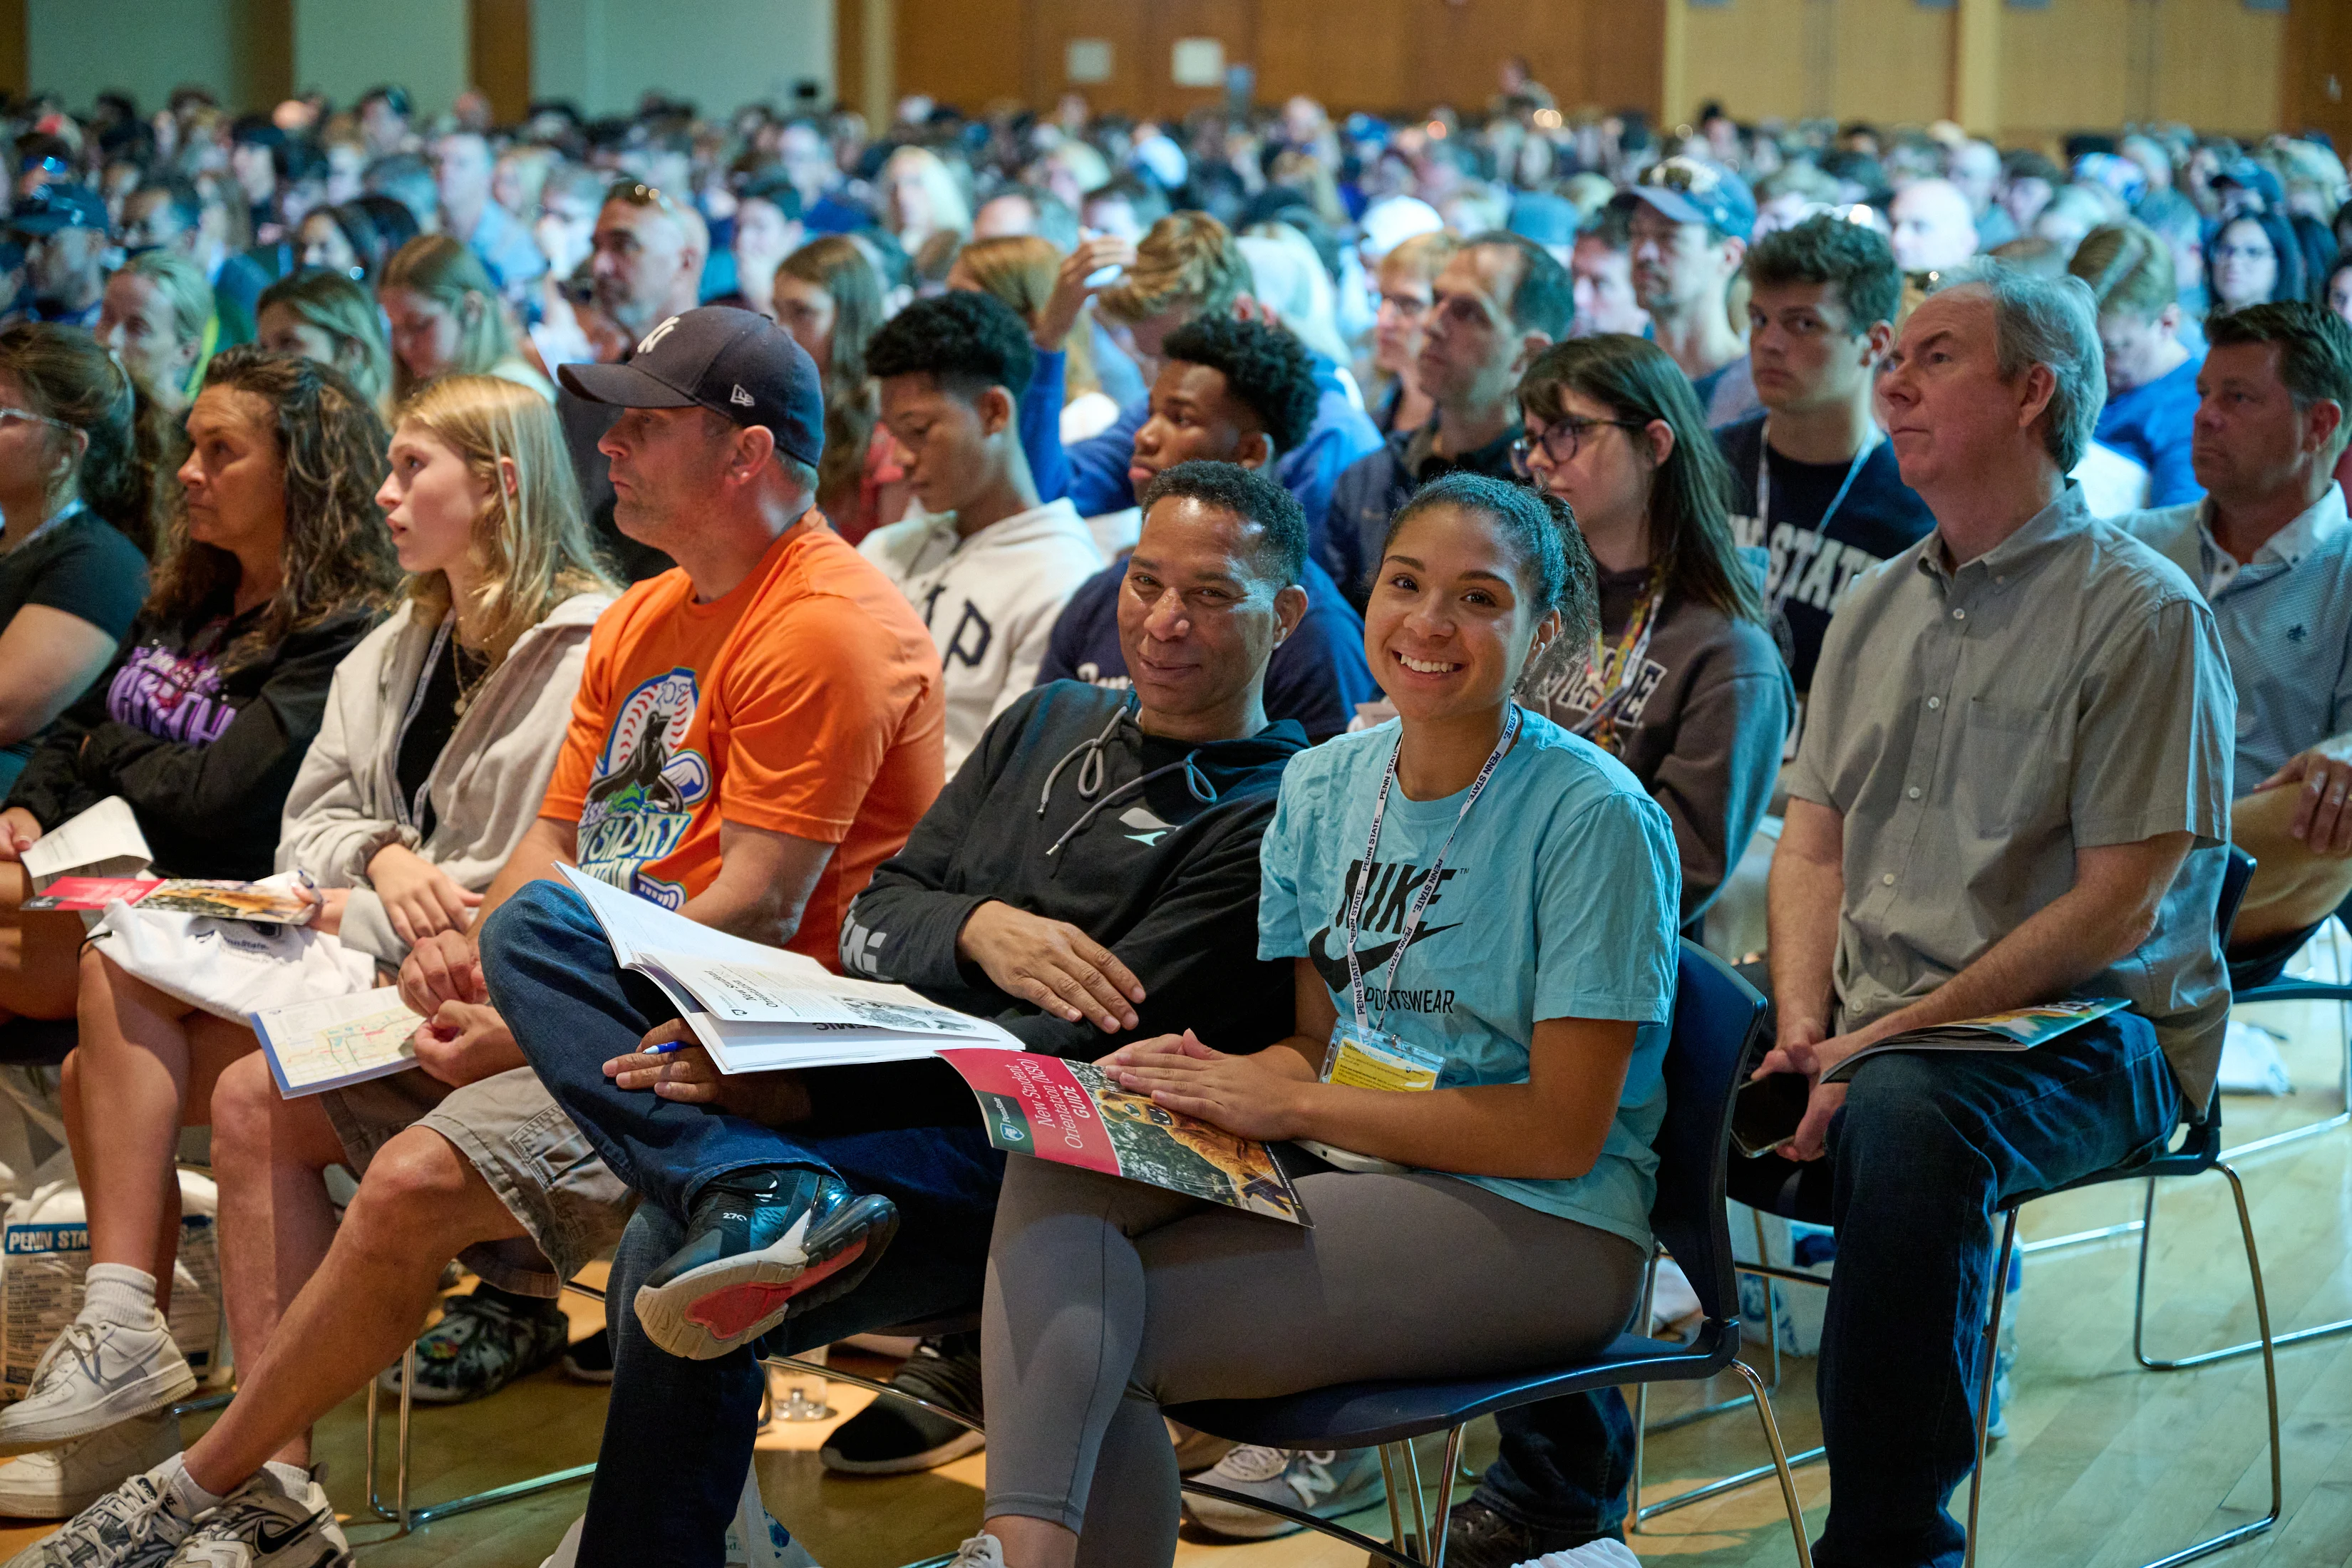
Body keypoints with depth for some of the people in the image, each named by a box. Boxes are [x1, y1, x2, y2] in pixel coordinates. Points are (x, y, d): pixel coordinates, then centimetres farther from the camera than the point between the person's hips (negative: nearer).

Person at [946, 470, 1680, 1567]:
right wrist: (1202, 1074, -11)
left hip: (1536, 1225, -6)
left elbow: (1563, 1133, -13)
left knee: (1108, 1336, -25)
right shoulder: (1325, 785, 9)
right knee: (1055, 1175, -23)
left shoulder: (1593, 818, -11)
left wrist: (1291, 1105, -15)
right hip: (1351, 1167, 6)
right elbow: (1314, 1043, 13)